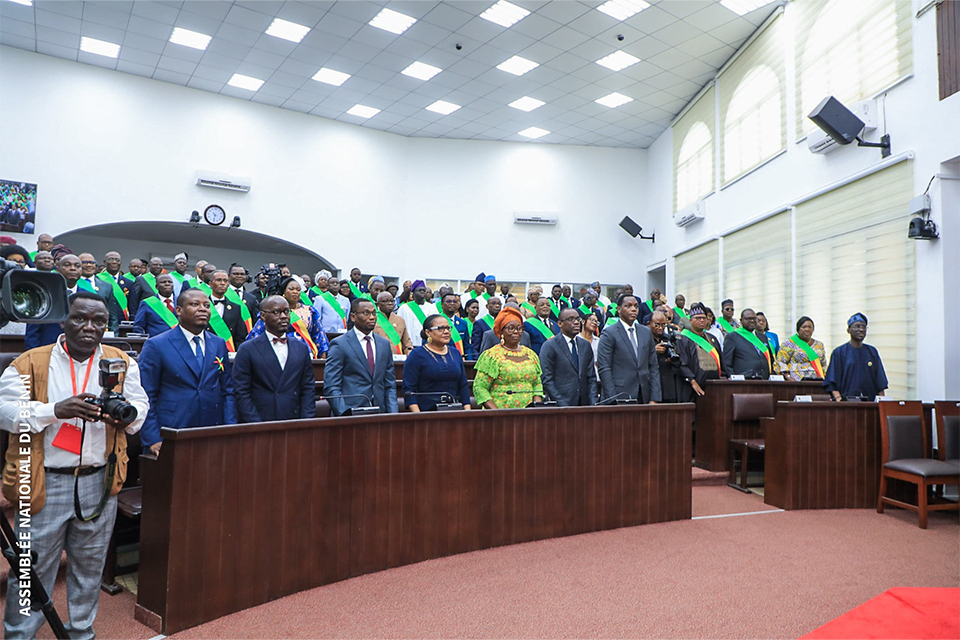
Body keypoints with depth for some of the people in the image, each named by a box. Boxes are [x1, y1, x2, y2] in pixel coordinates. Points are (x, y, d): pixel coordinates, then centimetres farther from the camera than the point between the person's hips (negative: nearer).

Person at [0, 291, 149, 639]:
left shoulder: (122, 363, 5)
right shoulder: (30, 362, -3)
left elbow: (141, 407, 4)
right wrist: (56, 409, -23)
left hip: (99, 482, 2)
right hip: (45, 482, -2)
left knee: (90, 565, 15)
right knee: (32, 565, 7)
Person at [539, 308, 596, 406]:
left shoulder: (586, 345, 14)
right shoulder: (549, 346, -4)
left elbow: (591, 377, 14)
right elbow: (547, 380, -8)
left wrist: (593, 402, 2)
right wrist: (561, 404, -14)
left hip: (584, 403, 5)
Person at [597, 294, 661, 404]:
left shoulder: (646, 332, 14)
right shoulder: (609, 333, -4)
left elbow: (653, 367, 12)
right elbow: (604, 369, -8)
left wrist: (654, 399, 4)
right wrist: (612, 401, -14)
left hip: (644, 398, 5)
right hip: (619, 397, -5)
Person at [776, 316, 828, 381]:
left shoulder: (819, 345, 21)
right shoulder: (790, 343, 5)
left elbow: (824, 365, 27)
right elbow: (780, 362, 0)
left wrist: (824, 377, 10)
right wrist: (788, 376, -12)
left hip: (817, 382, 4)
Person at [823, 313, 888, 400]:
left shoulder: (872, 351, 16)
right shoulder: (839, 352, 5)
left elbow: (880, 383, 16)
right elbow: (832, 383, -1)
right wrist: (838, 398, -14)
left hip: (870, 402, 3)